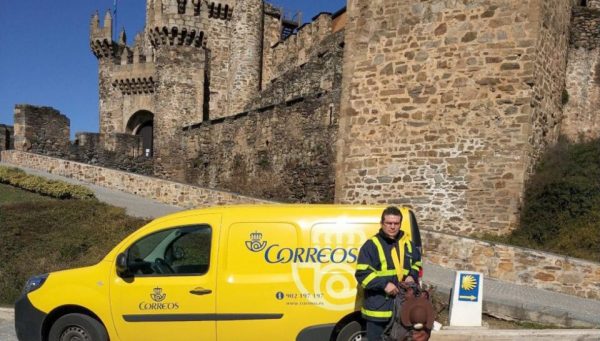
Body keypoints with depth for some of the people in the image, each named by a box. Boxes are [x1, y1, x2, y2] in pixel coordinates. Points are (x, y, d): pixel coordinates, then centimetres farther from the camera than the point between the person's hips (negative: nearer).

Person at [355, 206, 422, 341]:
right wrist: (384, 284, -24)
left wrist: (412, 276, 3)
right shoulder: (371, 245, -10)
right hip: (378, 307, -5)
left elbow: (417, 264, 25)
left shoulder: (408, 244, 9)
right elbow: (362, 274, -15)